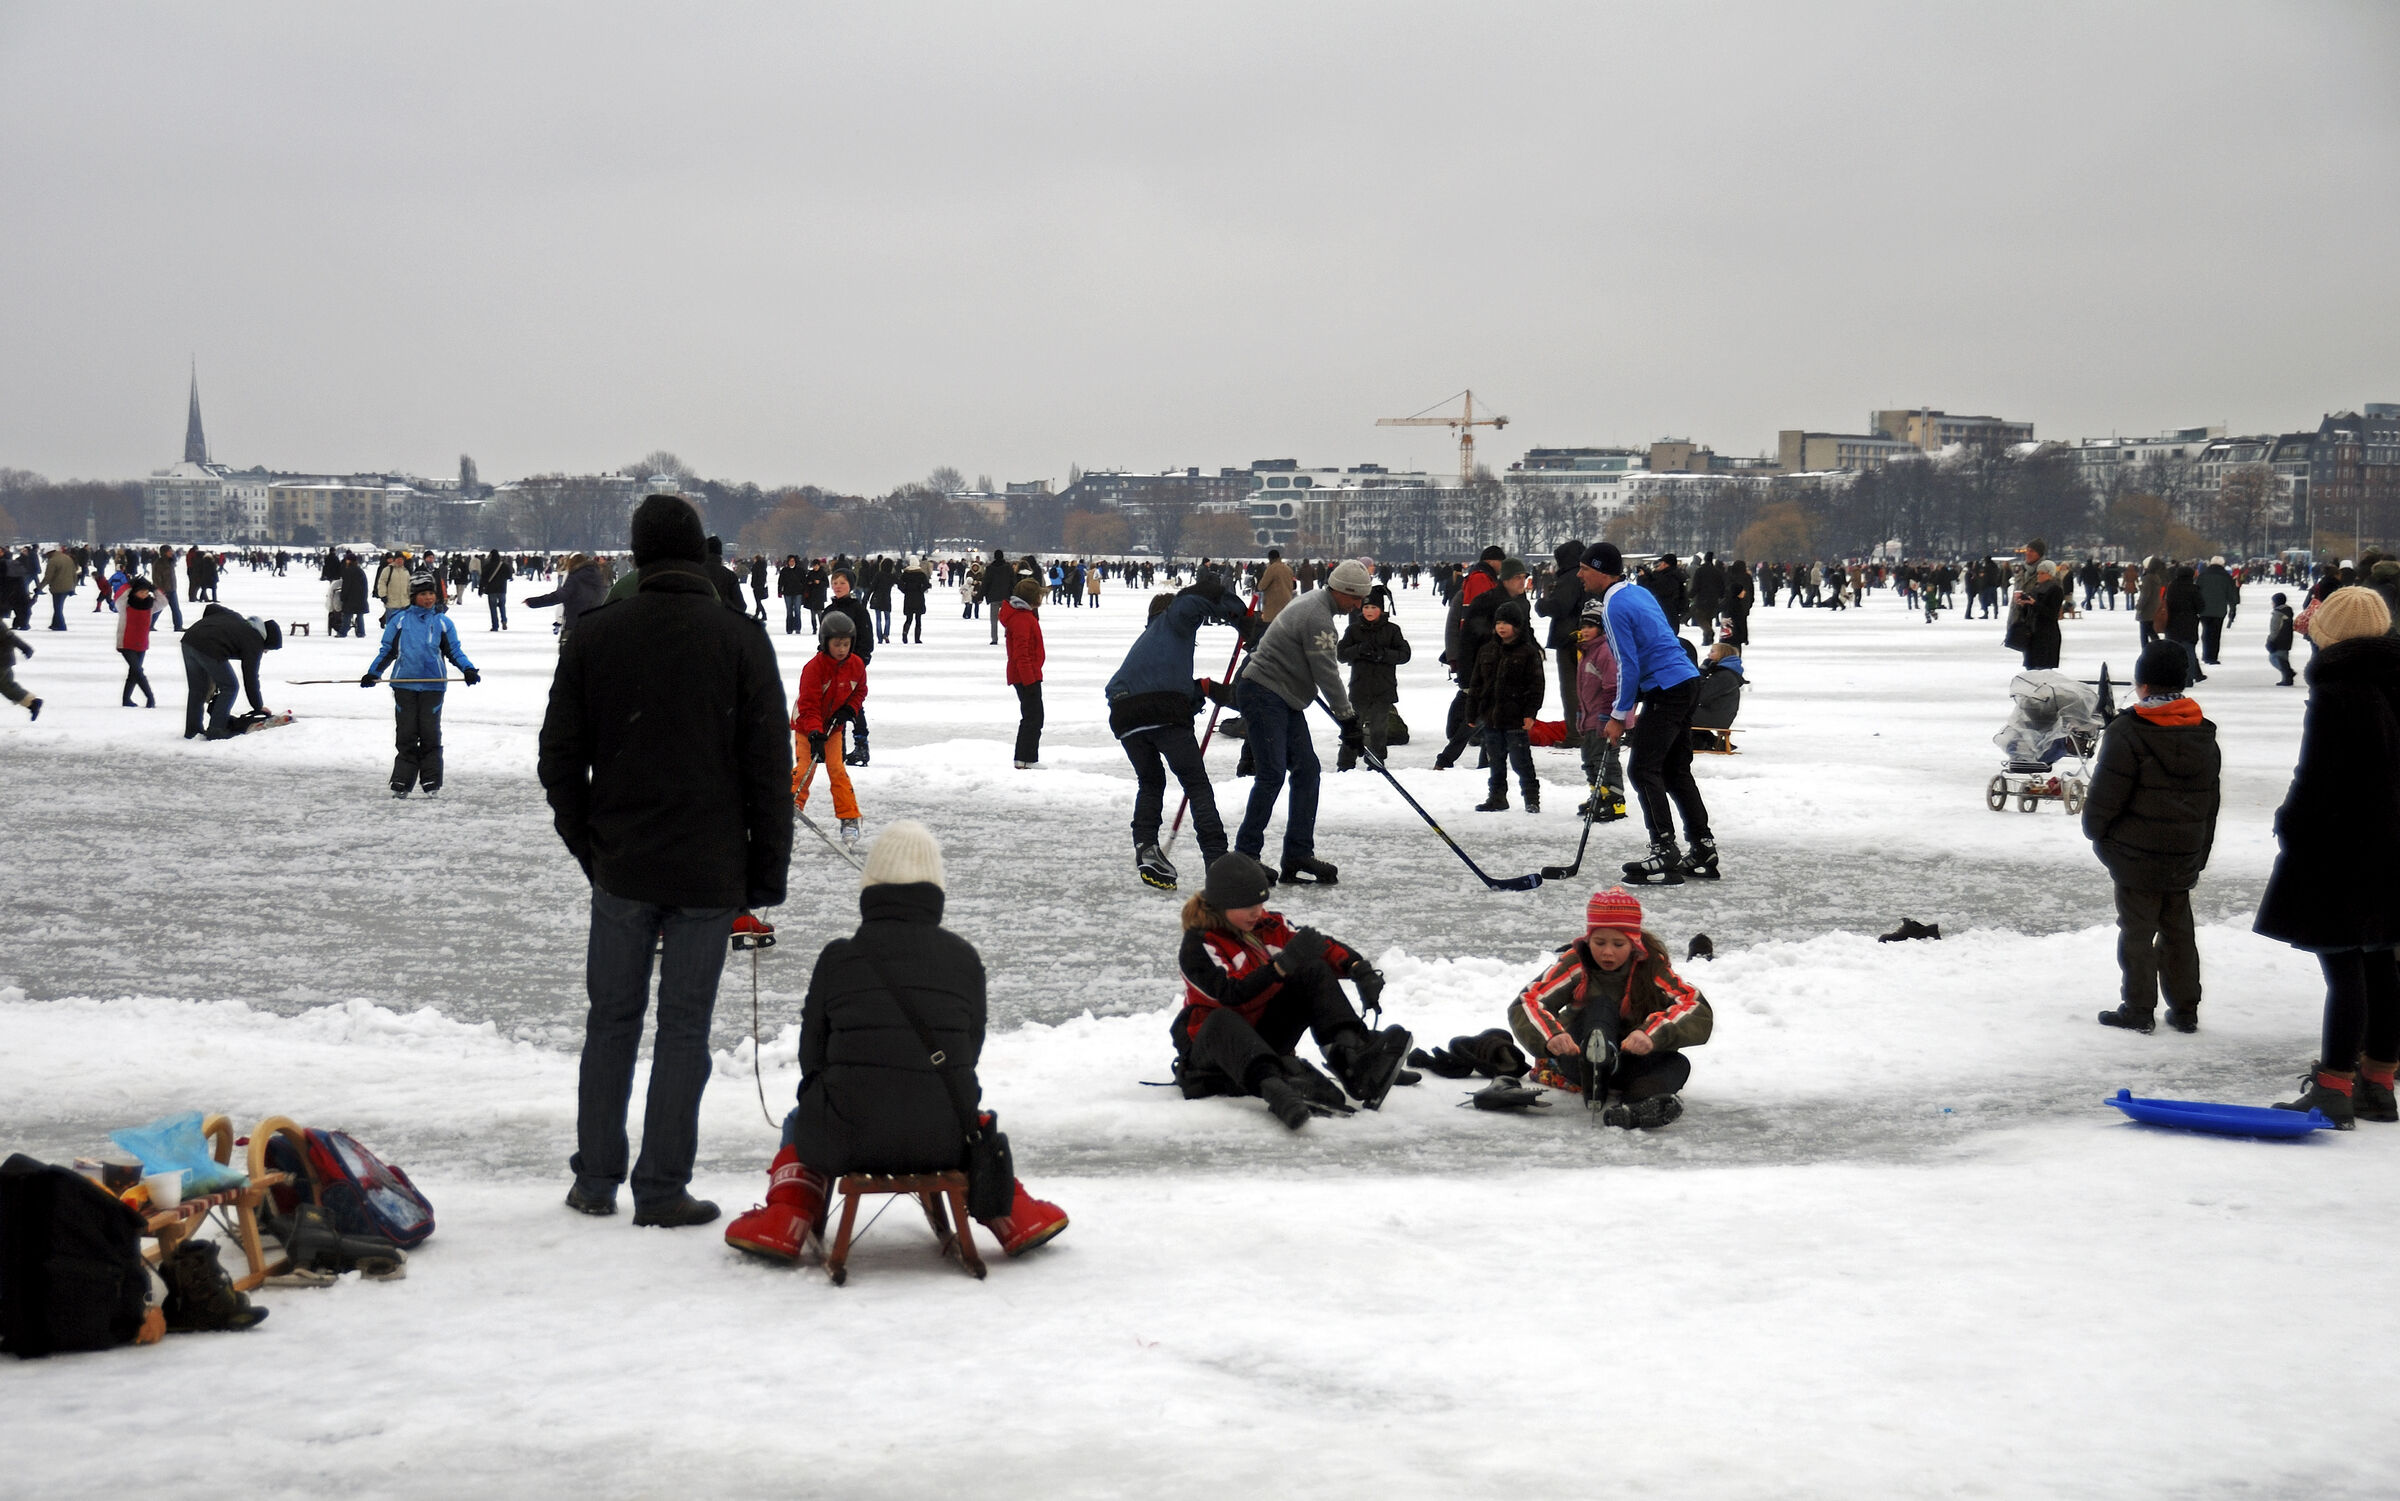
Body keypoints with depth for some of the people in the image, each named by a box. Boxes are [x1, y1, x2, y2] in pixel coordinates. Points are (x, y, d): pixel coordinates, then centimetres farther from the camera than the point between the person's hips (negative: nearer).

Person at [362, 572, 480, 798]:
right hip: (404, 684, 0)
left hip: (433, 686, 0)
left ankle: (431, 782, 8)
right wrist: (373, 673, 3)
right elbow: (387, 651, 12)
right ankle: (401, 782, 7)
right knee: (405, 734, 1)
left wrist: (468, 669, -7)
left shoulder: (443, 623, 6)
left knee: (430, 734, 0)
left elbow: (454, 651, 9)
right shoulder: (399, 620, 6)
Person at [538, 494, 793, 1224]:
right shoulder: (740, 638, -6)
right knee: (684, 1026, 3)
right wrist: (768, 871, 3)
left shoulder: (592, 635, 0)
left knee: (611, 1019, 13)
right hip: (709, 871, -2)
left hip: (621, 865, 2)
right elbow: (770, 765, -4)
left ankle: (595, 1181, 17)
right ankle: (662, 1189, 5)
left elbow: (560, 756, 5)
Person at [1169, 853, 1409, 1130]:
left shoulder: (1268, 926, 3)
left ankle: (1350, 1057, -34)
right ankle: (1275, 1088, -72)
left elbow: (1324, 949, 0)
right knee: (1222, 1020, -42)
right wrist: (1282, 966, -40)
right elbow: (1231, 994, -31)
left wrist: (1360, 969, -19)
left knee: (1314, 972, -10)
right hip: (1211, 1048, -6)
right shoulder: (1198, 944, -16)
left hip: (1265, 1038, 6)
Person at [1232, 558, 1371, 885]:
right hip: (1263, 694, -11)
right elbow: (1326, 674, -19)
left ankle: (1298, 853, 8)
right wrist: (1347, 717, -13)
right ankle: (1245, 855, -10)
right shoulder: (1316, 616, -19)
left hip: (1285, 699, 11)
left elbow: (1329, 658, 25)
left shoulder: (1314, 603, 14)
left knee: (1306, 769, 6)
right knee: (1272, 773, -14)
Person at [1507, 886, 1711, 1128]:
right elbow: (1525, 1003, -24)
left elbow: (1700, 1011, -24)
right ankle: (1595, 1088, -57)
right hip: (1581, 1057, -1)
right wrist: (1550, 1036, -47)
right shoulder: (1576, 962, -13)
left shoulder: (1651, 966, -11)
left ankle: (1625, 1108, -60)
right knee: (1600, 1004, -27)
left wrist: (1651, 1034, -44)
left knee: (1678, 1065, -29)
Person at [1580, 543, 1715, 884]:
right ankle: (1703, 852, 17)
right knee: (1675, 771, 15)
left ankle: (1665, 855, -12)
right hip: (1687, 681, 10)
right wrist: (1625, 706, 22)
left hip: (1666, 690, -10)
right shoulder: (1639, 593, 15)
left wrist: (1618, 717, -9)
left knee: (1644, 771, -8)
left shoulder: (1616, 606, -14)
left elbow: (1629, 666, -17)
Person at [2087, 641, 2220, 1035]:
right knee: (2178, 931, 14)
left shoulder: (2126, 733, -15)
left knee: (2136, 932, 3)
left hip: (2136, 858, -6)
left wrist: (2095, 830, 6)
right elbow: (2211, 803, 13)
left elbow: (2106, 796, -14)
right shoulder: (2204, 736, 7)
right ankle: (2185, 1009, 19)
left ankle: (2138, 1009, 7)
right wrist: (2199, 854, 21)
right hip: (2184, 859, 6)